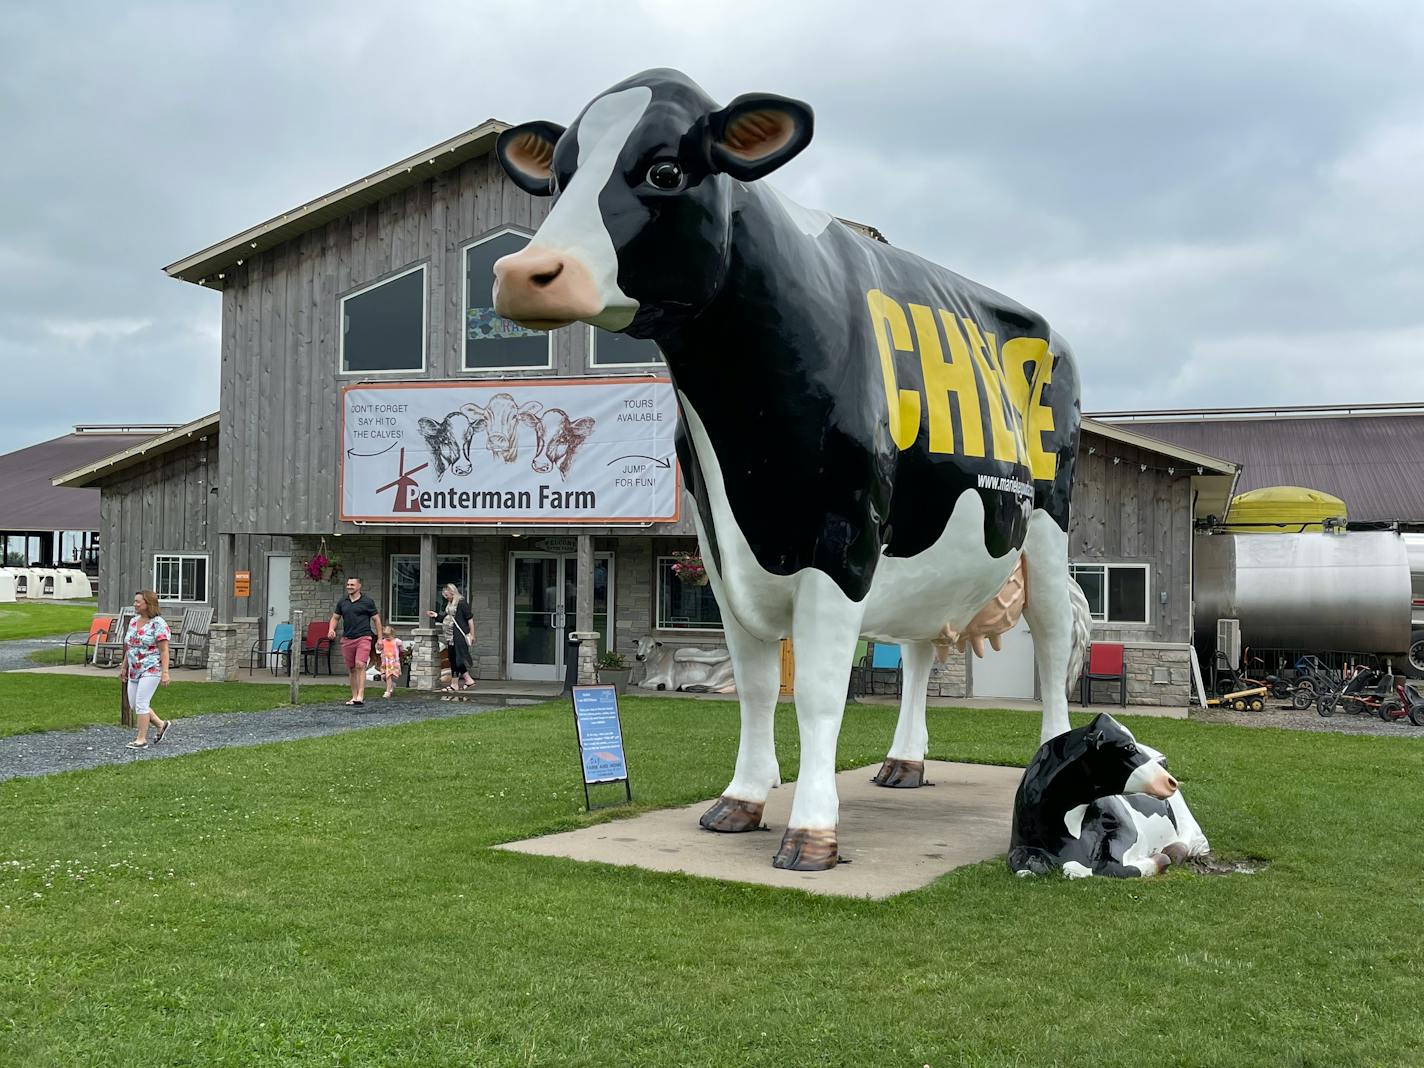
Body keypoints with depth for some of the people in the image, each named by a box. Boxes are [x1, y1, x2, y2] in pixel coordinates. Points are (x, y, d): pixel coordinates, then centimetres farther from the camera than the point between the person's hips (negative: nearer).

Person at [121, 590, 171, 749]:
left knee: (141, 703, -10)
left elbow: (164, 650, -15)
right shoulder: (133, 621, 11)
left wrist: (165, 672, -20)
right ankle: (161, 725, 25)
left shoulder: (158, 623, -12)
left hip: (151, 670, -8)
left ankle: (142, 739, 0)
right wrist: (124, 667, 19)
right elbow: (129, 647, 19)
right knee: (133, 704, 9)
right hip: (135, 670, 8)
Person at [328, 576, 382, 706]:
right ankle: (354, 697, 16)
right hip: (347, 639, 5)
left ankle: (360, 696, -21)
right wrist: (331, 629, -3)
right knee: (351, 669, 8)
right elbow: (335, 618, 19)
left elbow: (376, 619, 5)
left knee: (360, 665, -18)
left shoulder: (367, 602, 1)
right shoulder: (342, 602, 12)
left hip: (363, 638, -5)